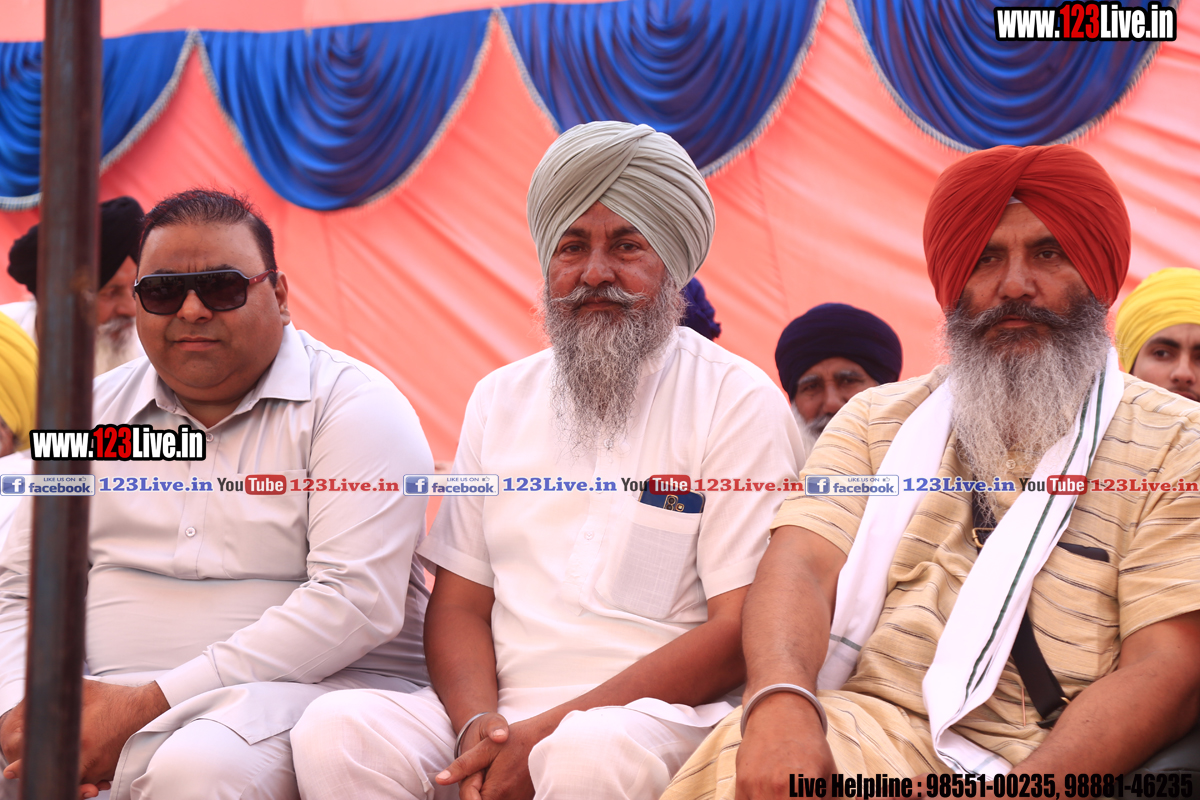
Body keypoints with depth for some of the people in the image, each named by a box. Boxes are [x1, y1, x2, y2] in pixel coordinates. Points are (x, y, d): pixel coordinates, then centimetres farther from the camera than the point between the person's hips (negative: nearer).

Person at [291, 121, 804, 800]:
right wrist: (478, 726, -9)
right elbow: (459, 600, 13)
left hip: (660, 713, -3)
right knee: (336, 731, -23)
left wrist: (547, 732, -14)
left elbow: (742, 629, -7)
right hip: (499, 712, 4)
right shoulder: (500, 398, 16)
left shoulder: (740, 402, 1)